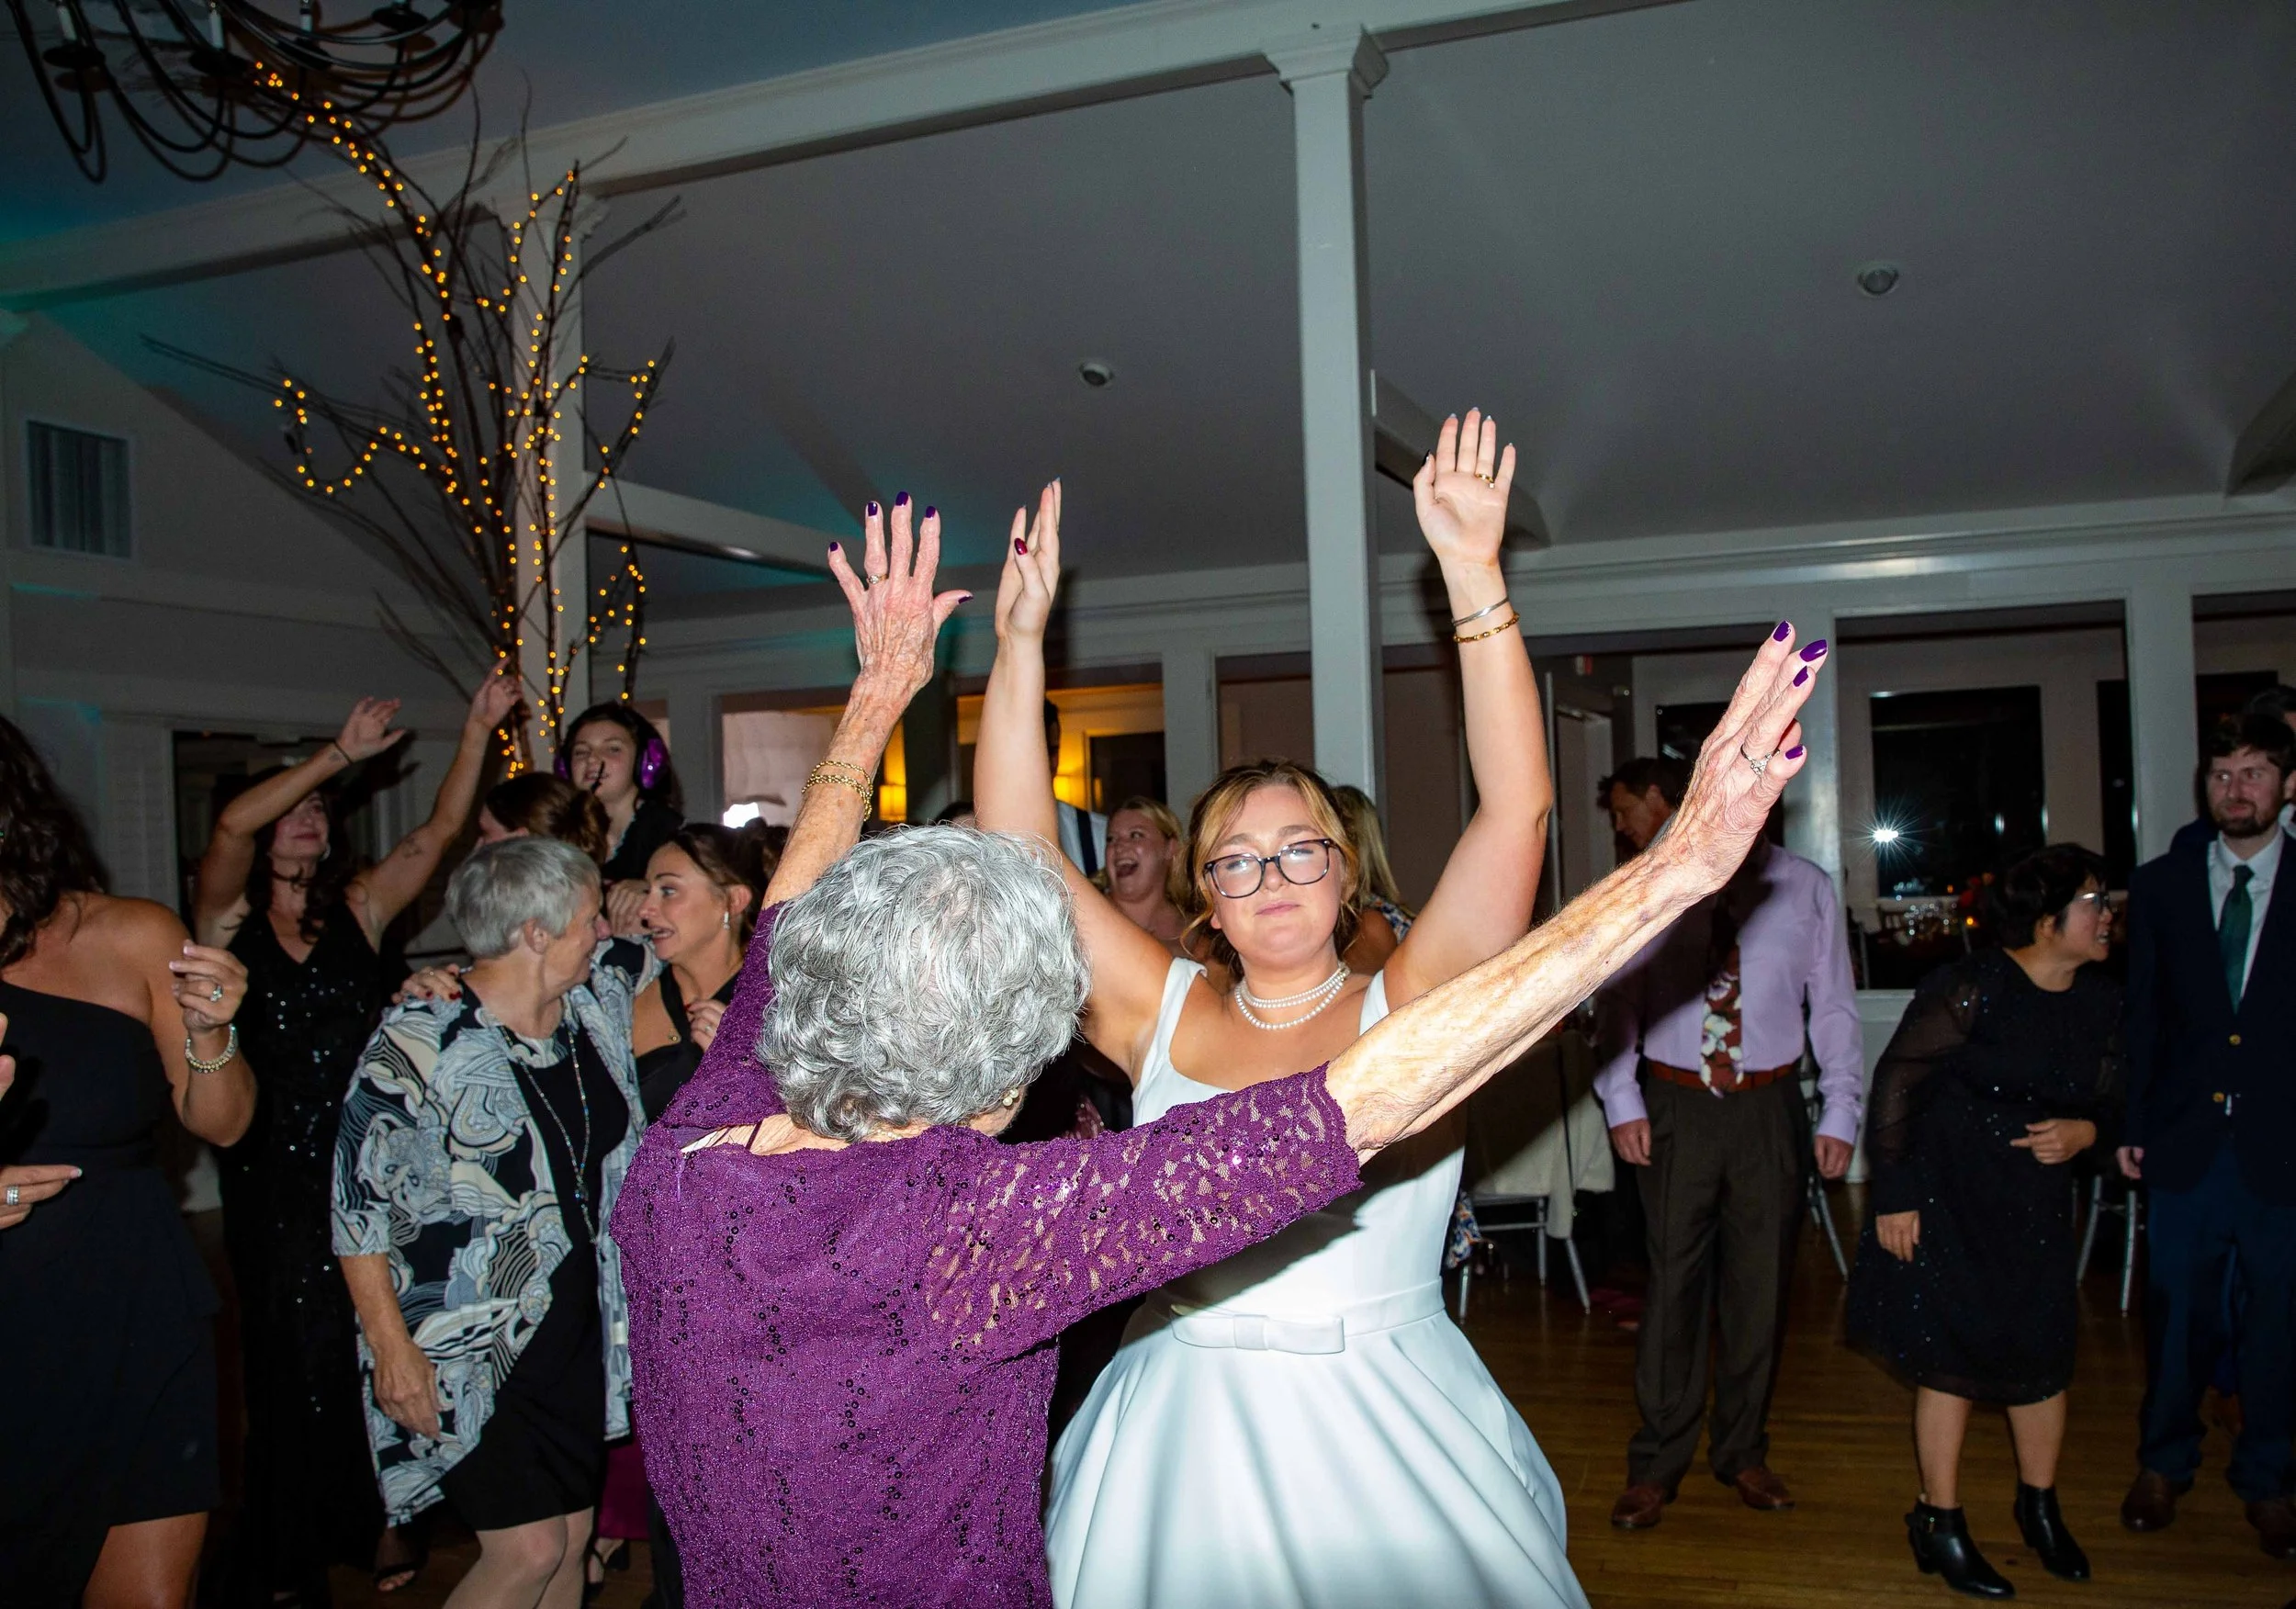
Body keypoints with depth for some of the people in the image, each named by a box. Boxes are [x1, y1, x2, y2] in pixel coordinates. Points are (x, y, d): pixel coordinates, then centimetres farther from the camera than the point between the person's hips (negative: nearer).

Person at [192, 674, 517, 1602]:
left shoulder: (358, 910, 7)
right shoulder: (226, 918, 0)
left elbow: (438, 832, -1)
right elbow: (232, 823, -19)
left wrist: (477, 733, -9)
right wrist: (341, 754, -19)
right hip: (273, 1174, -2)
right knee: (294, 1358, 6)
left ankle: (377, 1515, 24)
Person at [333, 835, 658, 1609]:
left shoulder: (599, 997, 0)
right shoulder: (419, 1043, -17)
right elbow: (358, 1204, -13)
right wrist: (393, 1348, -13)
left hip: (578, 1331, 6)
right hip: (466, 1351, -6)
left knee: (571, 1540, 13)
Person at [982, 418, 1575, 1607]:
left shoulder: (1407, 1009, -5)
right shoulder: (1162, 1015, 1)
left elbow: (1517, 808, -13)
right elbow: (1014, 854, -3)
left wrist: (1475, 575, -19)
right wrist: (1019, 647, -10)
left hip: (1384, 1443, -1)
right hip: (1183, 1443, 2)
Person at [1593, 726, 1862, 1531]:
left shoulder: (1804, 887, 0)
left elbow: (1834, 1007, 3)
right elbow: (1617, 1000, 0)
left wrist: (1840, 1115, -3)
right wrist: (1622, 1101, -10)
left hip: (1768, 1108, 1)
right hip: (1675, 1105, 0)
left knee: (1759, 1284, 11)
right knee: (1672, 1282, 4)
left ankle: (1742, 1451, 29)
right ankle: (1658, 1462, 18)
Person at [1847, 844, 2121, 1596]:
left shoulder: (2103, 1000, 2)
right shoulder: (1973, 986, -18)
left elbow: (2112, 1102, 14)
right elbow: (1897, 1080, -14)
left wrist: (2084, 1131, -11)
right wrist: (1894, 1196, -14)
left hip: (2035, 1203, 6)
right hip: (1946, 1196, -5)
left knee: (2044, 1350, 12)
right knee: (1952, 1355, 2)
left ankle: (2040, 1507, 36)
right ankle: (1940, 1526, 19)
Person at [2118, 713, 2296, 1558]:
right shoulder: (2159, 884, 4)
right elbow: (2142, 1014, 5)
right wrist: (2130, 1124, 2)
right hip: (2186, 1138, 1)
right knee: (2177, 1311, 10)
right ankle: (2164, 1463, 28)